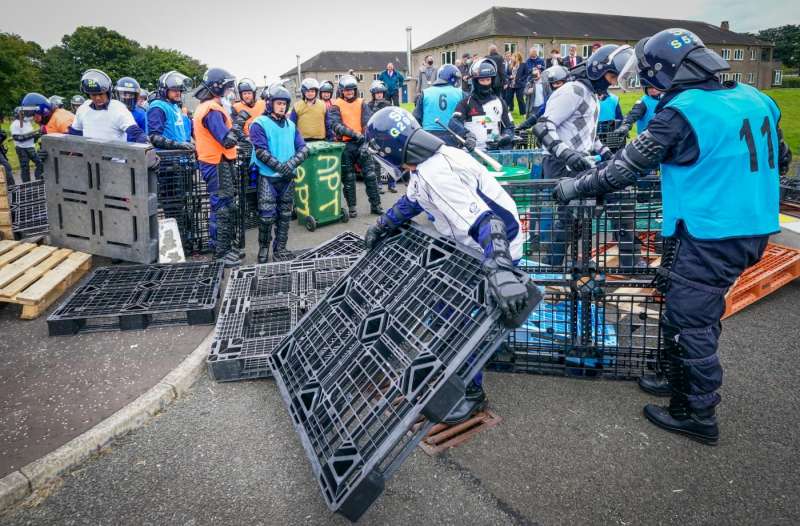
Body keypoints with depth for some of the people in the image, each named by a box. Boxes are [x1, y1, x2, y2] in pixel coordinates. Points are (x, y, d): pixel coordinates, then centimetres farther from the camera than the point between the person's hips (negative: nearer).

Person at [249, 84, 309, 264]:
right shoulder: (260, 123, -4)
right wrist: (279, 166, -18)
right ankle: (263, 248, 11)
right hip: (268, 177, -5)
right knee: (267, 216, -7)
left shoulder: (291, 125, 12)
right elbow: (260, 151, -13)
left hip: (289, 178, 5)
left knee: (285, 215, 8)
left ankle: (280, 250, 17)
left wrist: (291, 163, -13)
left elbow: (303, 148, 5)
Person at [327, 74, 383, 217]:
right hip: (345, 145, -2)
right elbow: (335, 125, -14)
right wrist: (354, 133, -27)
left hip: (362, 143, 2)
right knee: (348, 178, 6)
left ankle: (375, 204, 9)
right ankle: (351, 207, 16)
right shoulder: (336, 106, 2)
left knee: (370, 175, 1)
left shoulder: (362, 103, 10)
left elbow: (368, 122, -1)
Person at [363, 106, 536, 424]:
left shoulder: (437, 174, -33)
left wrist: (500, 270, -55)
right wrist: (382, 226, 19)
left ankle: (473, 393, 15)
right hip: (470, 245, 10)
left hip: (494, 249, -10)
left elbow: (484, 222, -43)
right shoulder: (425, 163, -1)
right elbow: (410, 201, 19)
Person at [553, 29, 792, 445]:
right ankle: (681, 382, 36)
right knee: (698, 312, 20)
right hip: (752, 230, 9)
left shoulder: (681, 111, -15)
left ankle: (698, 416, 15)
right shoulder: (753, 98, 8)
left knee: (688, 321, 3)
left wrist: (575, 186, 1)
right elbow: (780, 161, 18)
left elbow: (625, 169, -11)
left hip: (708, 235, -8)